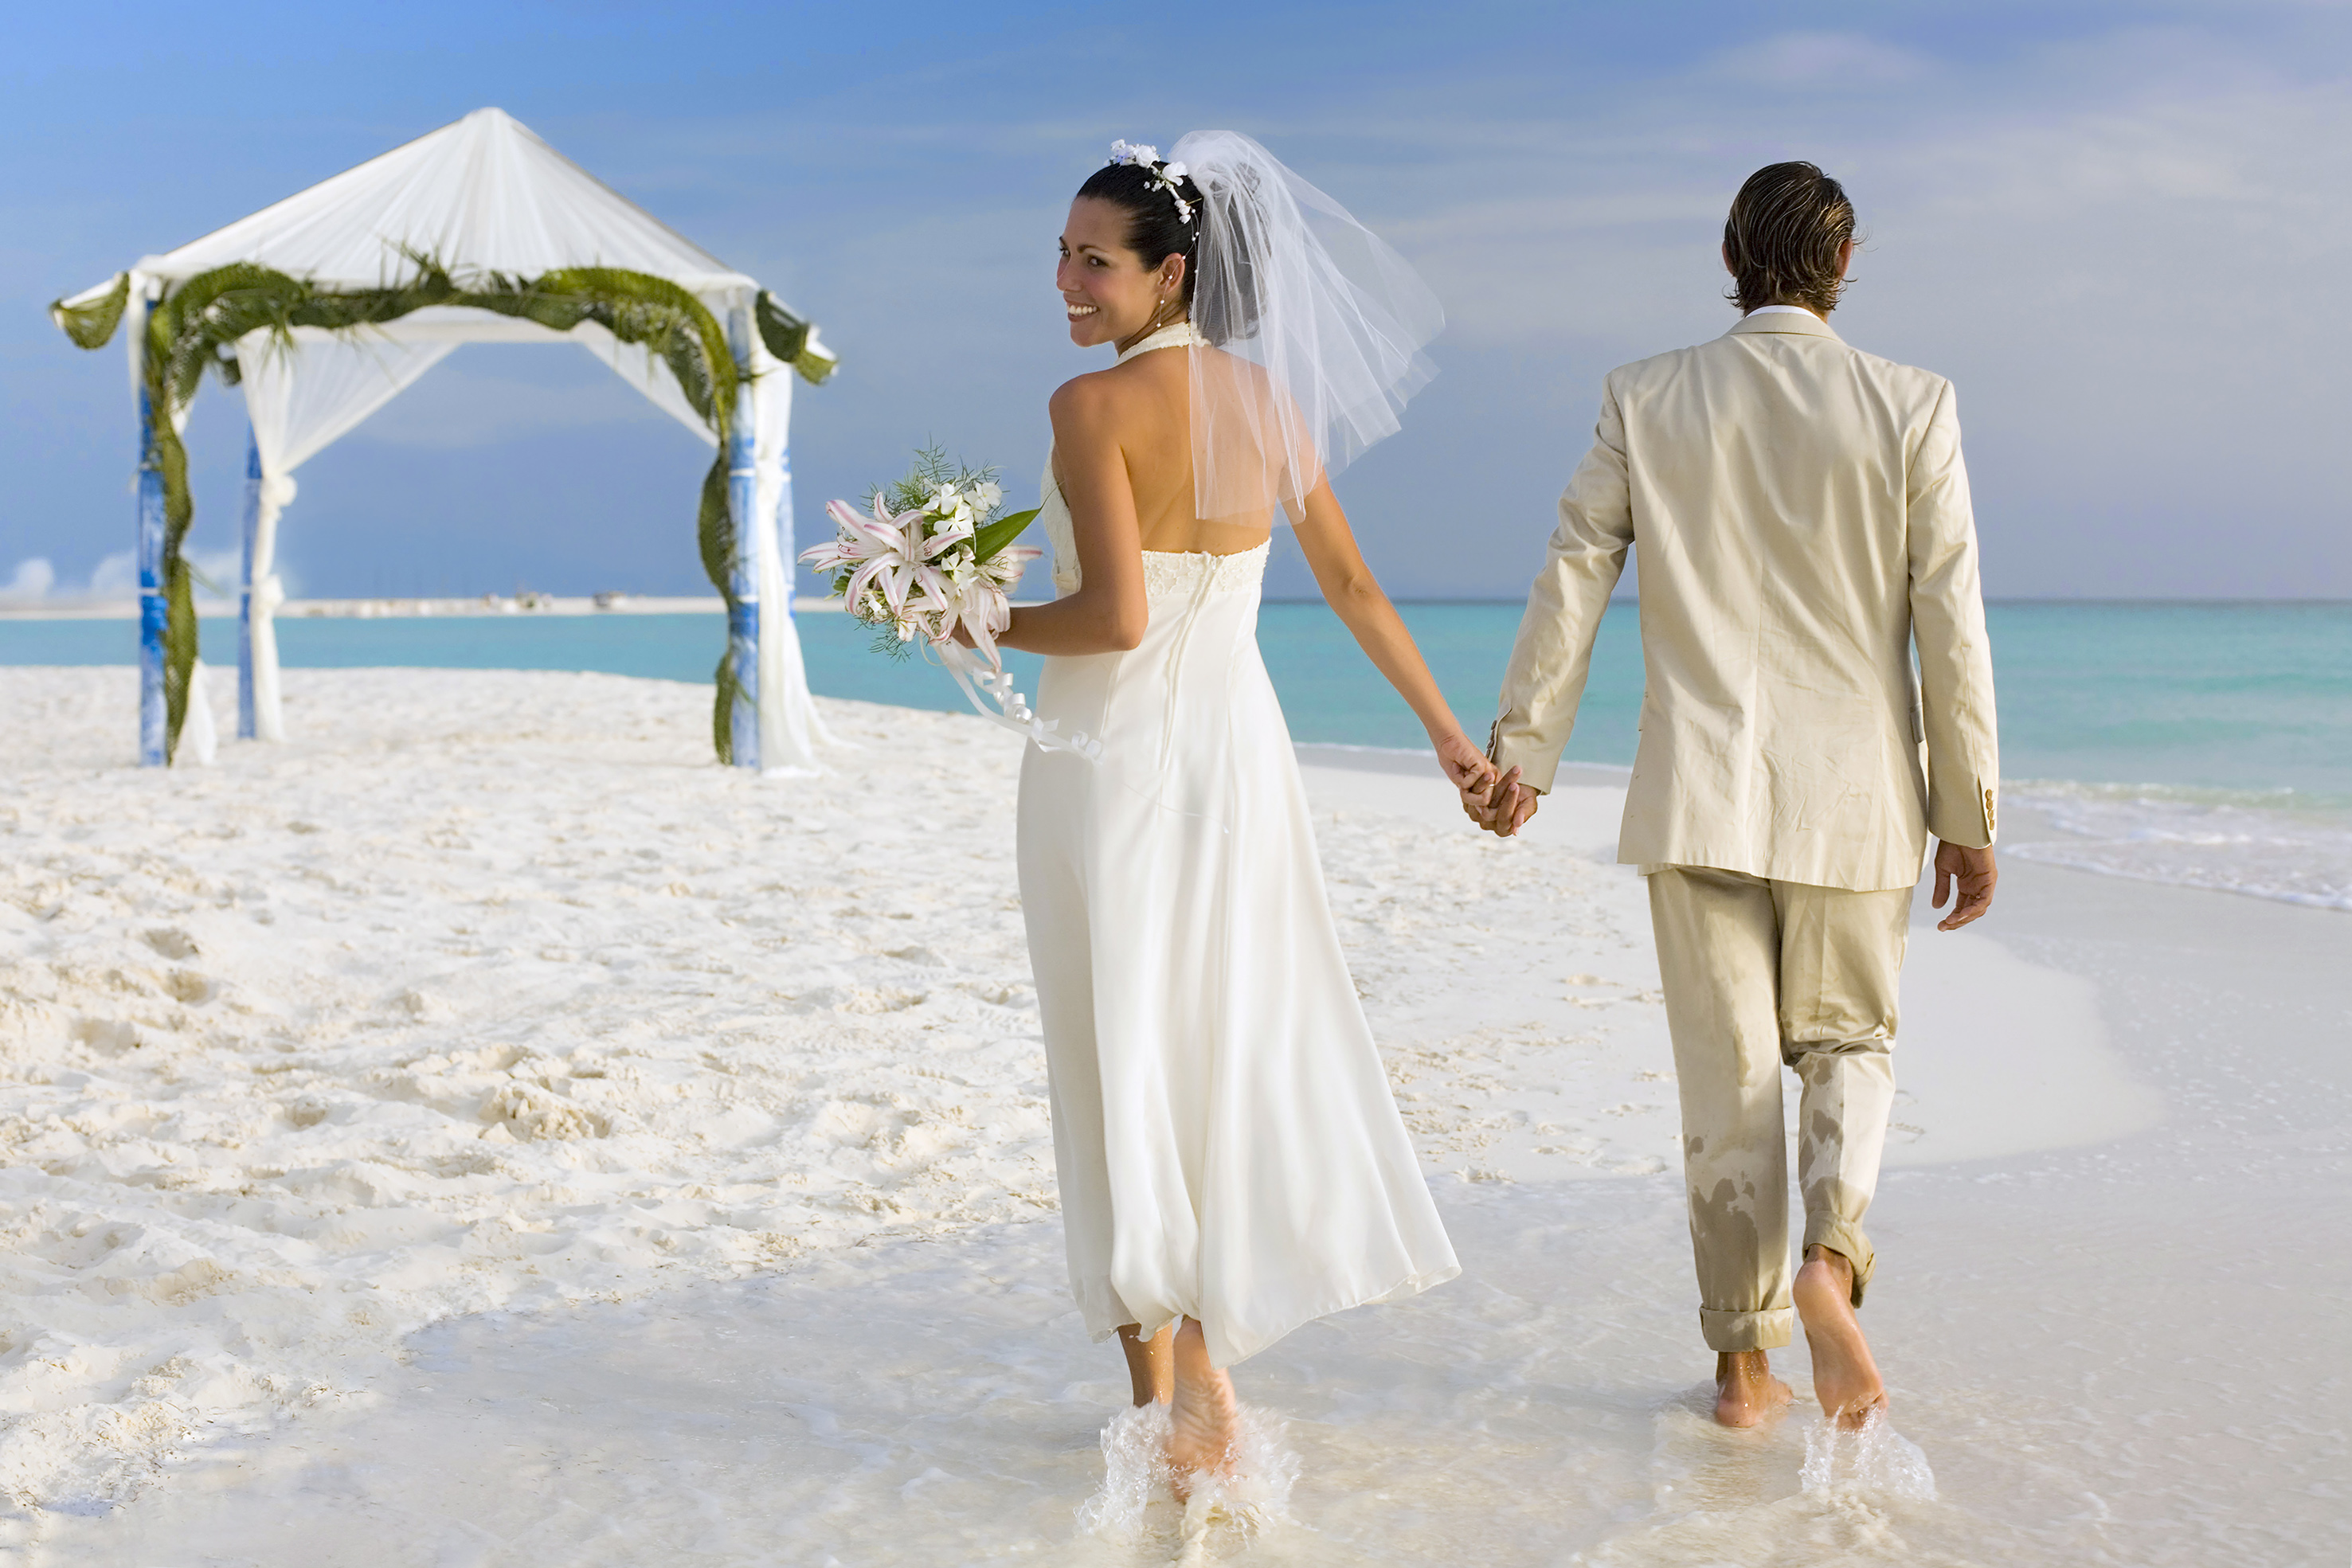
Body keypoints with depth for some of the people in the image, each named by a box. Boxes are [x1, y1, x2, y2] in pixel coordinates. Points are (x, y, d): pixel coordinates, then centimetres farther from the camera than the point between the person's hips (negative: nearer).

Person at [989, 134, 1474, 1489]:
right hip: (1237, 743, 6)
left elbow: (1117, 616, -21)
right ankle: (1202, 1365, 22)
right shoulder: (1271, 398, 5)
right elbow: (1355, 586, 10)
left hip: (1112, 751, -6)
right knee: (1237, 1052, 13)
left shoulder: (1094, 404, -14)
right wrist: (1447, 730, 18)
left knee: (1128, 1068, 3)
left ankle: (1167, 1387, 8)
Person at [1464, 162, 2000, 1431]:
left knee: (1726, 1077, 8)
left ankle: (1742, 1362, 13)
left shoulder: (1645, 401, -1)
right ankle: (1828, 1254, -8)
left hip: (1699, 793, 1)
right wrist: (1970, 815, 3)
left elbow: (1572, 577, 1)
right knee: (1850, 1042, 18)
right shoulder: (1911, 407, -4)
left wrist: (1519, 744, 10)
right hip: (1853, 798, 0)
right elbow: (1949, 626, -4)